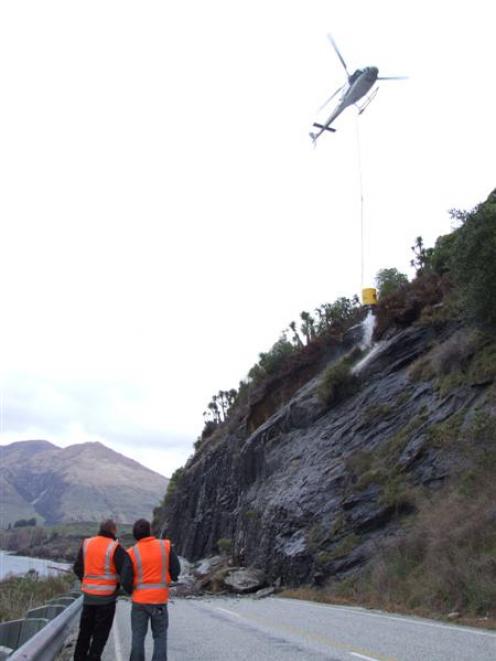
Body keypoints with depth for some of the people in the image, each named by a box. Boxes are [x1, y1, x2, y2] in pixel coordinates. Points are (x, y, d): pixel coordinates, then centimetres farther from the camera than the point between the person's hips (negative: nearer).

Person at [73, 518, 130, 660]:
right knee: (101, 633, 6)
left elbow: (77, 568, 7)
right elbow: (125, 570, -18)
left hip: (88, 594, 5)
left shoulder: (86, 543, 2)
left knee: (85, 630, 19)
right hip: (107, 596, -5)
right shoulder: (115, 548, -14)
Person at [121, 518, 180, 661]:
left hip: (139, 600, 0)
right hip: (160, 599, 0)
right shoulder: (165, 546, -8)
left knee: (138, 636, 13)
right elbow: (176, 570, -4)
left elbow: (126, 581, -9)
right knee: (160, 636, 12)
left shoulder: (132, 553, -10)